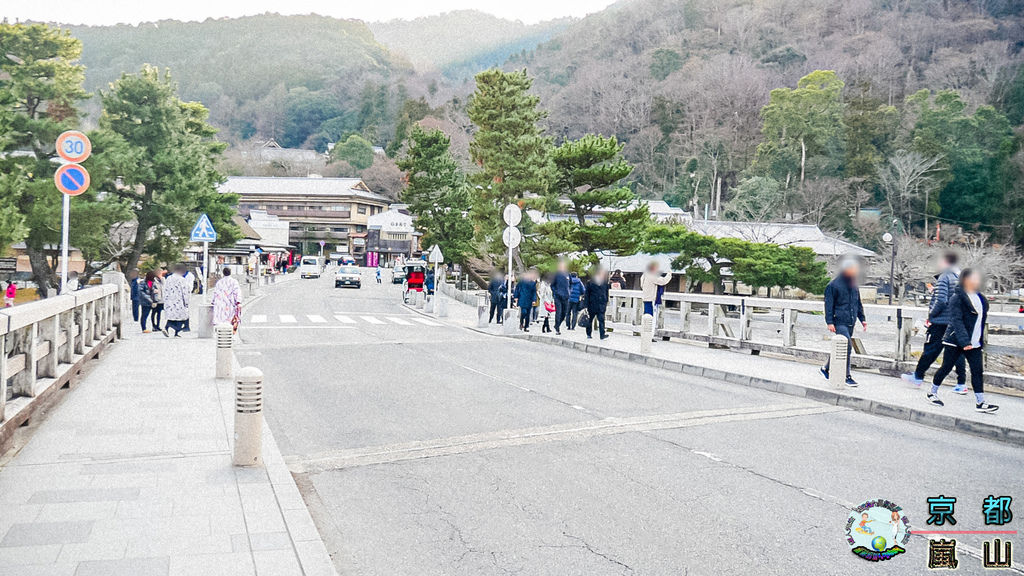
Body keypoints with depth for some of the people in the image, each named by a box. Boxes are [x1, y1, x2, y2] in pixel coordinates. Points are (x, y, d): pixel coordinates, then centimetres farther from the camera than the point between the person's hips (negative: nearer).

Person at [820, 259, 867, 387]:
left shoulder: (854, 286, 16)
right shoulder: (833, 285, -6)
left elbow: (858, 304, 26)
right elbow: (829, 304, -7)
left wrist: (862, 319, 18)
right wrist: (830, 322, -12)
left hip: (851, 323, 7)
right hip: (839, 322, -7)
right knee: (847, 347, -15)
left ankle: (826, 368, 28)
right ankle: (847, 376, -10)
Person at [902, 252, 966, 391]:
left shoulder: (944, 277, -13)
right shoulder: (962, 277, 10)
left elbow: (941, 301, -21)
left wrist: (931, 314, -9)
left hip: (940, 322, -7)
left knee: (930, 350, 5)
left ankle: (918, 376, 18)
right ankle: (961, 384, 6)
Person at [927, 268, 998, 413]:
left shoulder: (980, 297, 10)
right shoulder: (957, 297, -12)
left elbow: (981, 318, 20)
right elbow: (956, 321, -19)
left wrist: (981, 340, 17)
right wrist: (964, 341, -26)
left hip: (975, 343, 6)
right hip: (956, 341, -6)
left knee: (978, 371, 1)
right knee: (946, 368, 4)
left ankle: (980, 402, 3)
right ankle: (933, 393, 20)